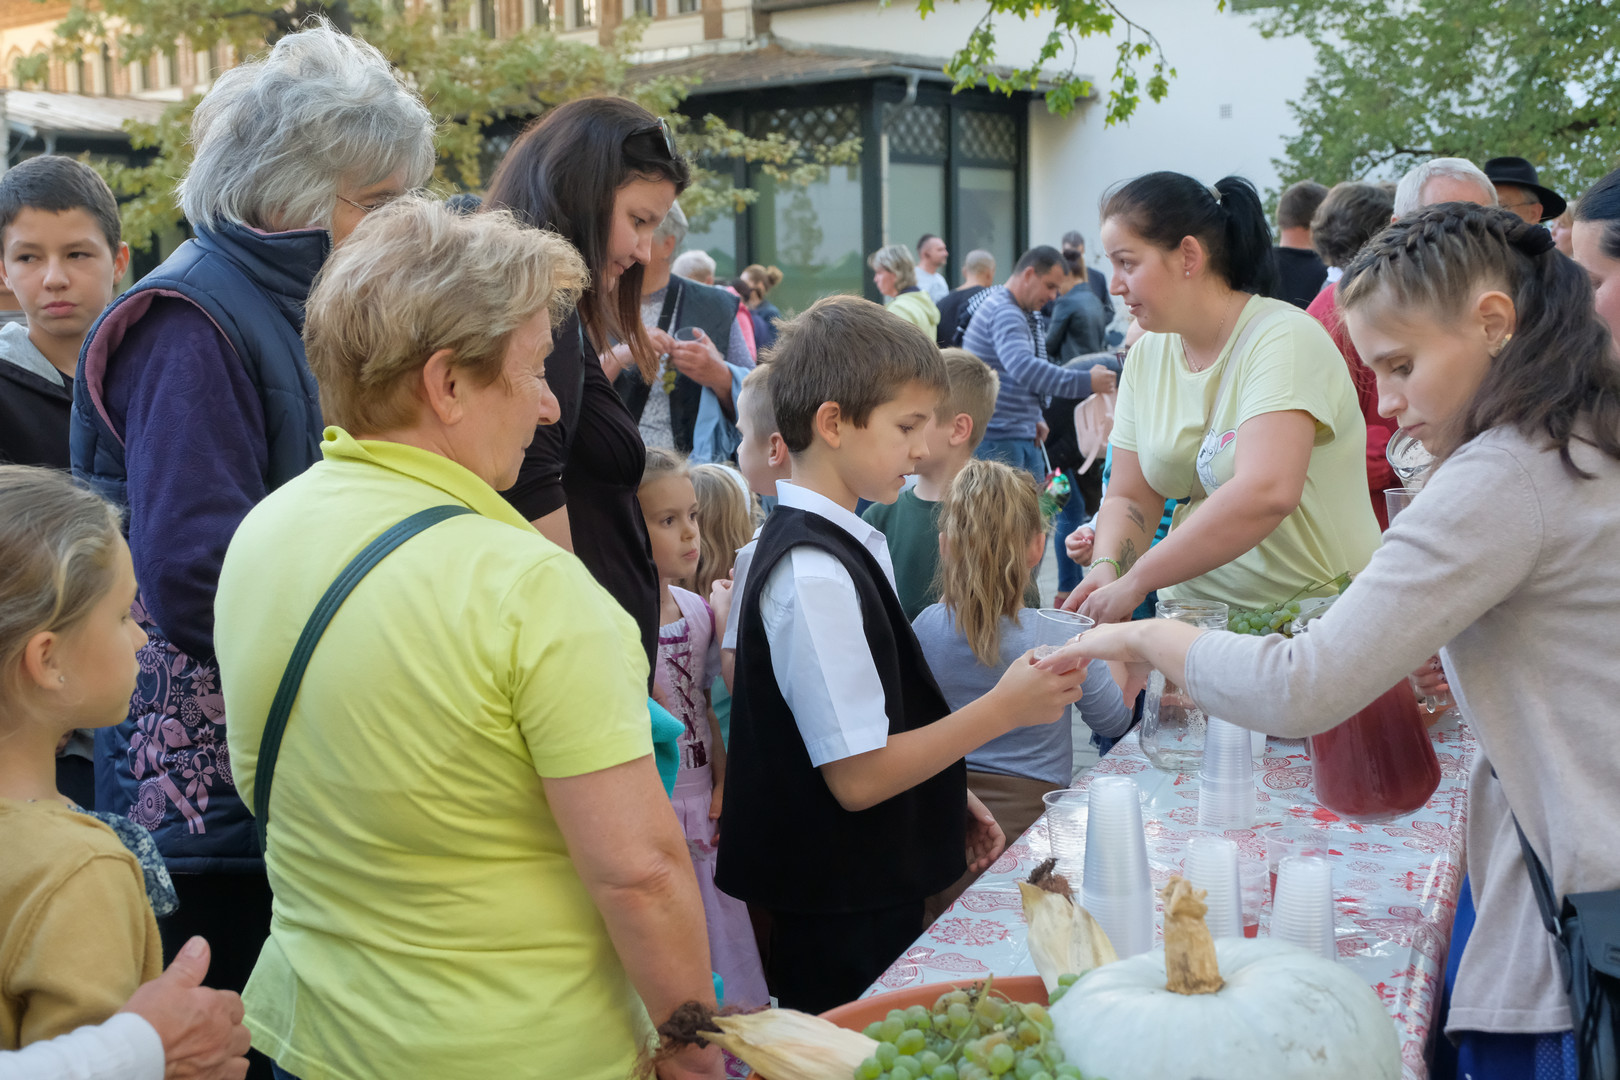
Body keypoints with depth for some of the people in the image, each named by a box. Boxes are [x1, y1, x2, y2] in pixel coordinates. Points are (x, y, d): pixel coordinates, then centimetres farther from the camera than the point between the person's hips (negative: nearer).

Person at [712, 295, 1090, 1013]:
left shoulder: (838, 546, 8)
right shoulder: (816, 576, -23)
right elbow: (857, 776, -23)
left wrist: (948, 801, 14)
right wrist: (1004, 708, -19)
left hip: (870, 896, 9)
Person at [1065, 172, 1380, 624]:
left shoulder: (1284, 338, -14)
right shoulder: (1146, 356, 9)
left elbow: (1267, 493, -28)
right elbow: (1128, 498, 11)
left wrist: (1134, 582, -25)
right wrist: (1107, 566, -11)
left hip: (1311, 616, -6)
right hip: (1194, 618, 7)